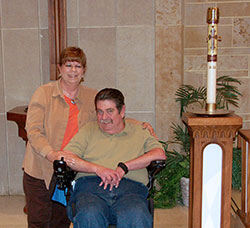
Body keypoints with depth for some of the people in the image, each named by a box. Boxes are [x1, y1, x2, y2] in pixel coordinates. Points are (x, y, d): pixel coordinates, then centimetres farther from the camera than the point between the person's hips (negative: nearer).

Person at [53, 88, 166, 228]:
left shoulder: (139, 132, 22)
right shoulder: (89, 130, 24)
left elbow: (160, 154, 4)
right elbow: (65, 157, 11)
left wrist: (124, 167, -7)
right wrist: (97, 168, -6)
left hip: (130, 187, 0)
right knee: (89, 216, -35)